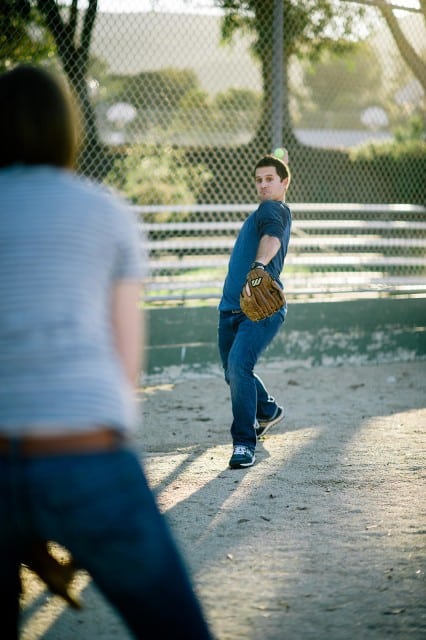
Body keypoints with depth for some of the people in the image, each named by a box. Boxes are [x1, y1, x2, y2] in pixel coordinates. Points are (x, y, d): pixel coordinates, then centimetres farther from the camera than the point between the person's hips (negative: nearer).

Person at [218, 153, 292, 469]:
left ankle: (245, 443, -20)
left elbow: (272, 237, -31)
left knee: (238, 365, -26)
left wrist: (259, 266, -47)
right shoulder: (265, 212, 21)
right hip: (232, 308, 10)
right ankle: (268, 411, 48)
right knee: (234, 374, 21)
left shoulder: (274, 209, -8)